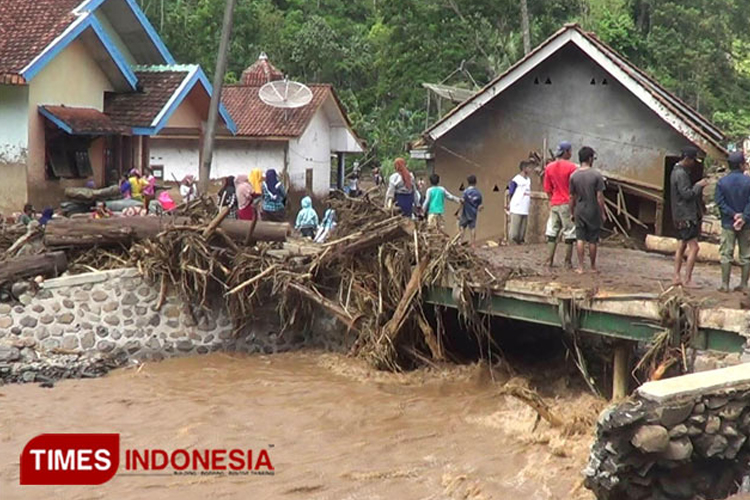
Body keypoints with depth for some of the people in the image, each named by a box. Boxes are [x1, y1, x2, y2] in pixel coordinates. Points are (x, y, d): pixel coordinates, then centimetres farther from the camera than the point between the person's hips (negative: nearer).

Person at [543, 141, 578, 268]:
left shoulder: (549, 167, 5)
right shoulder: (571, 167, -11)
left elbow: (547, 189, 9)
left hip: (554, 204, 5)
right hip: (567, 204, -5)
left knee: (552, 233, 9)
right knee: (569, 234, 1)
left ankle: (549, 261, 7)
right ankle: (568, 263, 2)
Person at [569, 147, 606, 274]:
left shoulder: (574, 176, -2)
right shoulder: (596, 175, -12)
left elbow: (572, 197, 3)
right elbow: (599, 196, -11)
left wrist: (572, 212, 13)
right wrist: (603, 213, -1)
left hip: (579, 211, 3)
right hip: (593, 211, -2)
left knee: (580, 239, 5)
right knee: (593, 240, 8)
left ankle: (580, 267, 1)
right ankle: (593, 266, 18)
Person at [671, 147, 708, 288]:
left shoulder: (677, 172, 16)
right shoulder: (681, 174, -16)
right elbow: (687, 194, -22)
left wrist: (697, 187, 9)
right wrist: (699, 186, -11)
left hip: (681, 216, 11)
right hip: (685, 216, -11)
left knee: (682, 245, 14)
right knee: (694, 247, -11)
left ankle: (677, 277, 15)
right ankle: (687, 280, -11)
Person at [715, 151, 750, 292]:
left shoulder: (722, 182, -3)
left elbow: (720, 202, -8)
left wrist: (733, 214, -8)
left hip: (728, 224, 0)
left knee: (726, 254, 5)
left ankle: (725, 285, 3)